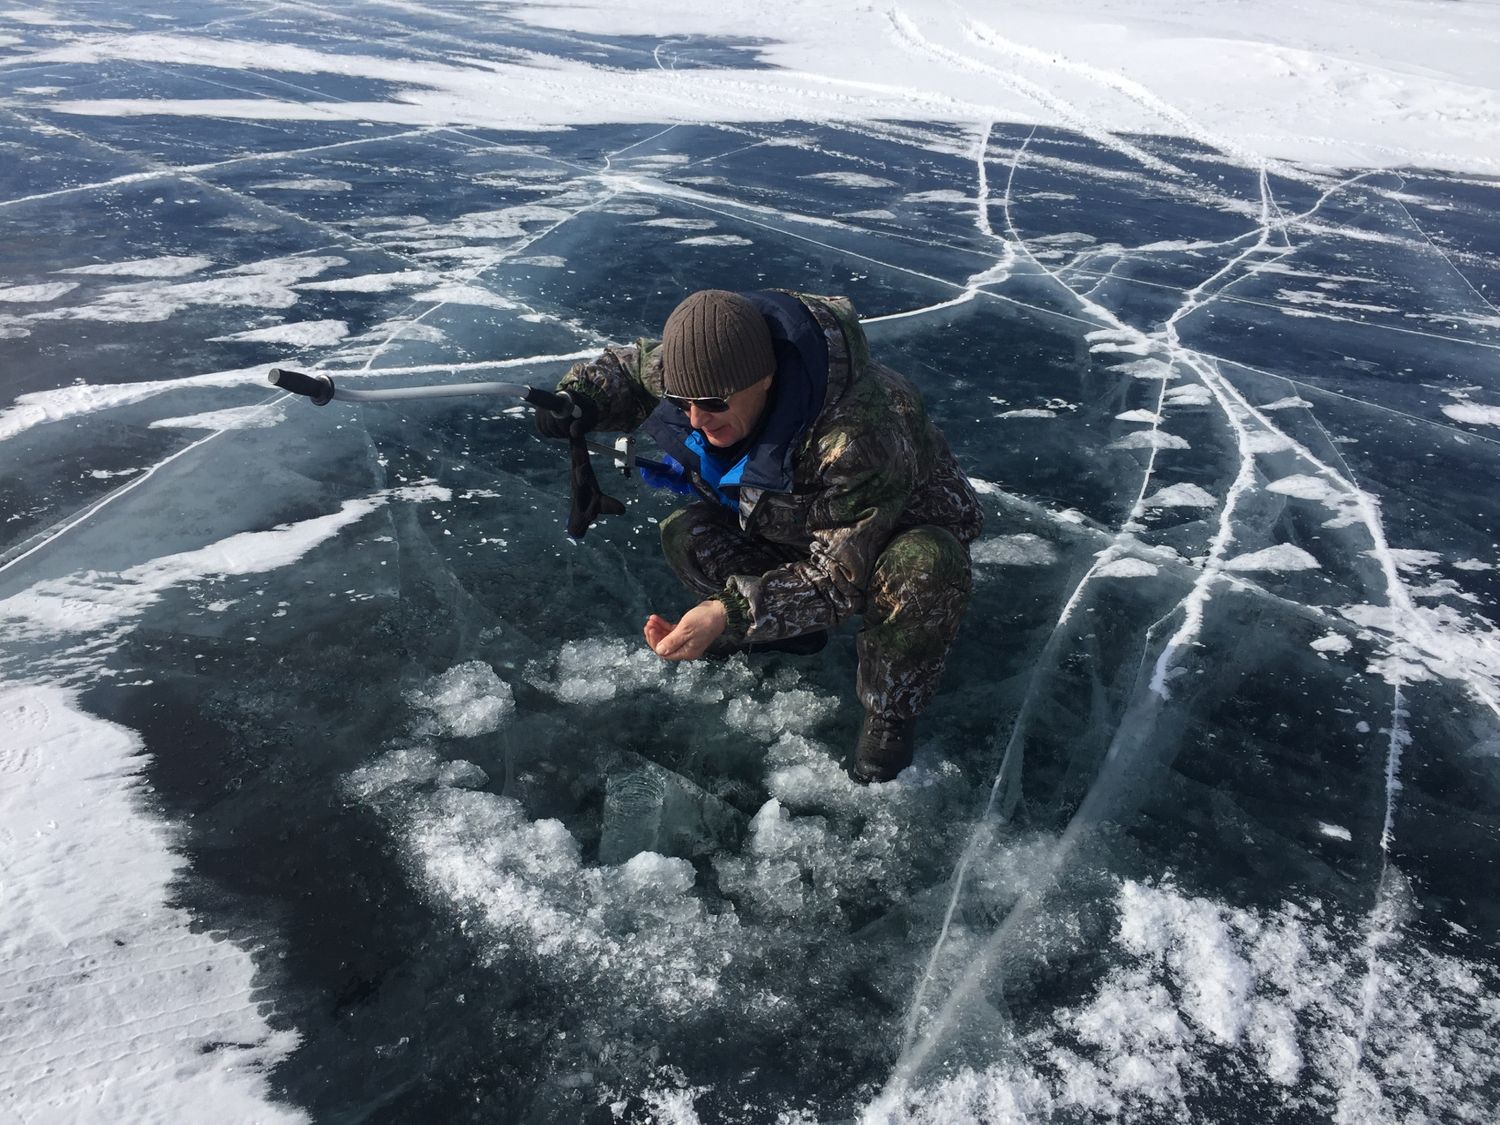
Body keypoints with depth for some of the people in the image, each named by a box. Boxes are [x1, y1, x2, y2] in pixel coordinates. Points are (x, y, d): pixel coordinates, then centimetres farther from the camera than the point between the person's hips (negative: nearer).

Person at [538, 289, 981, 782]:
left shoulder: (859, 435, -42)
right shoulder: (704, 369, -22)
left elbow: (842, 575, -36)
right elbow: (630, 366, 0)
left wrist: (730, 612, -45)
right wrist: (577, 400, -21)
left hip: (903, 530, -5)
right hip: (792, 529, 6)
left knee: (925, 566, -40)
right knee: (684, 535, -15)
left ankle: (891, 713, -13)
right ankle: (794, 629, 6)